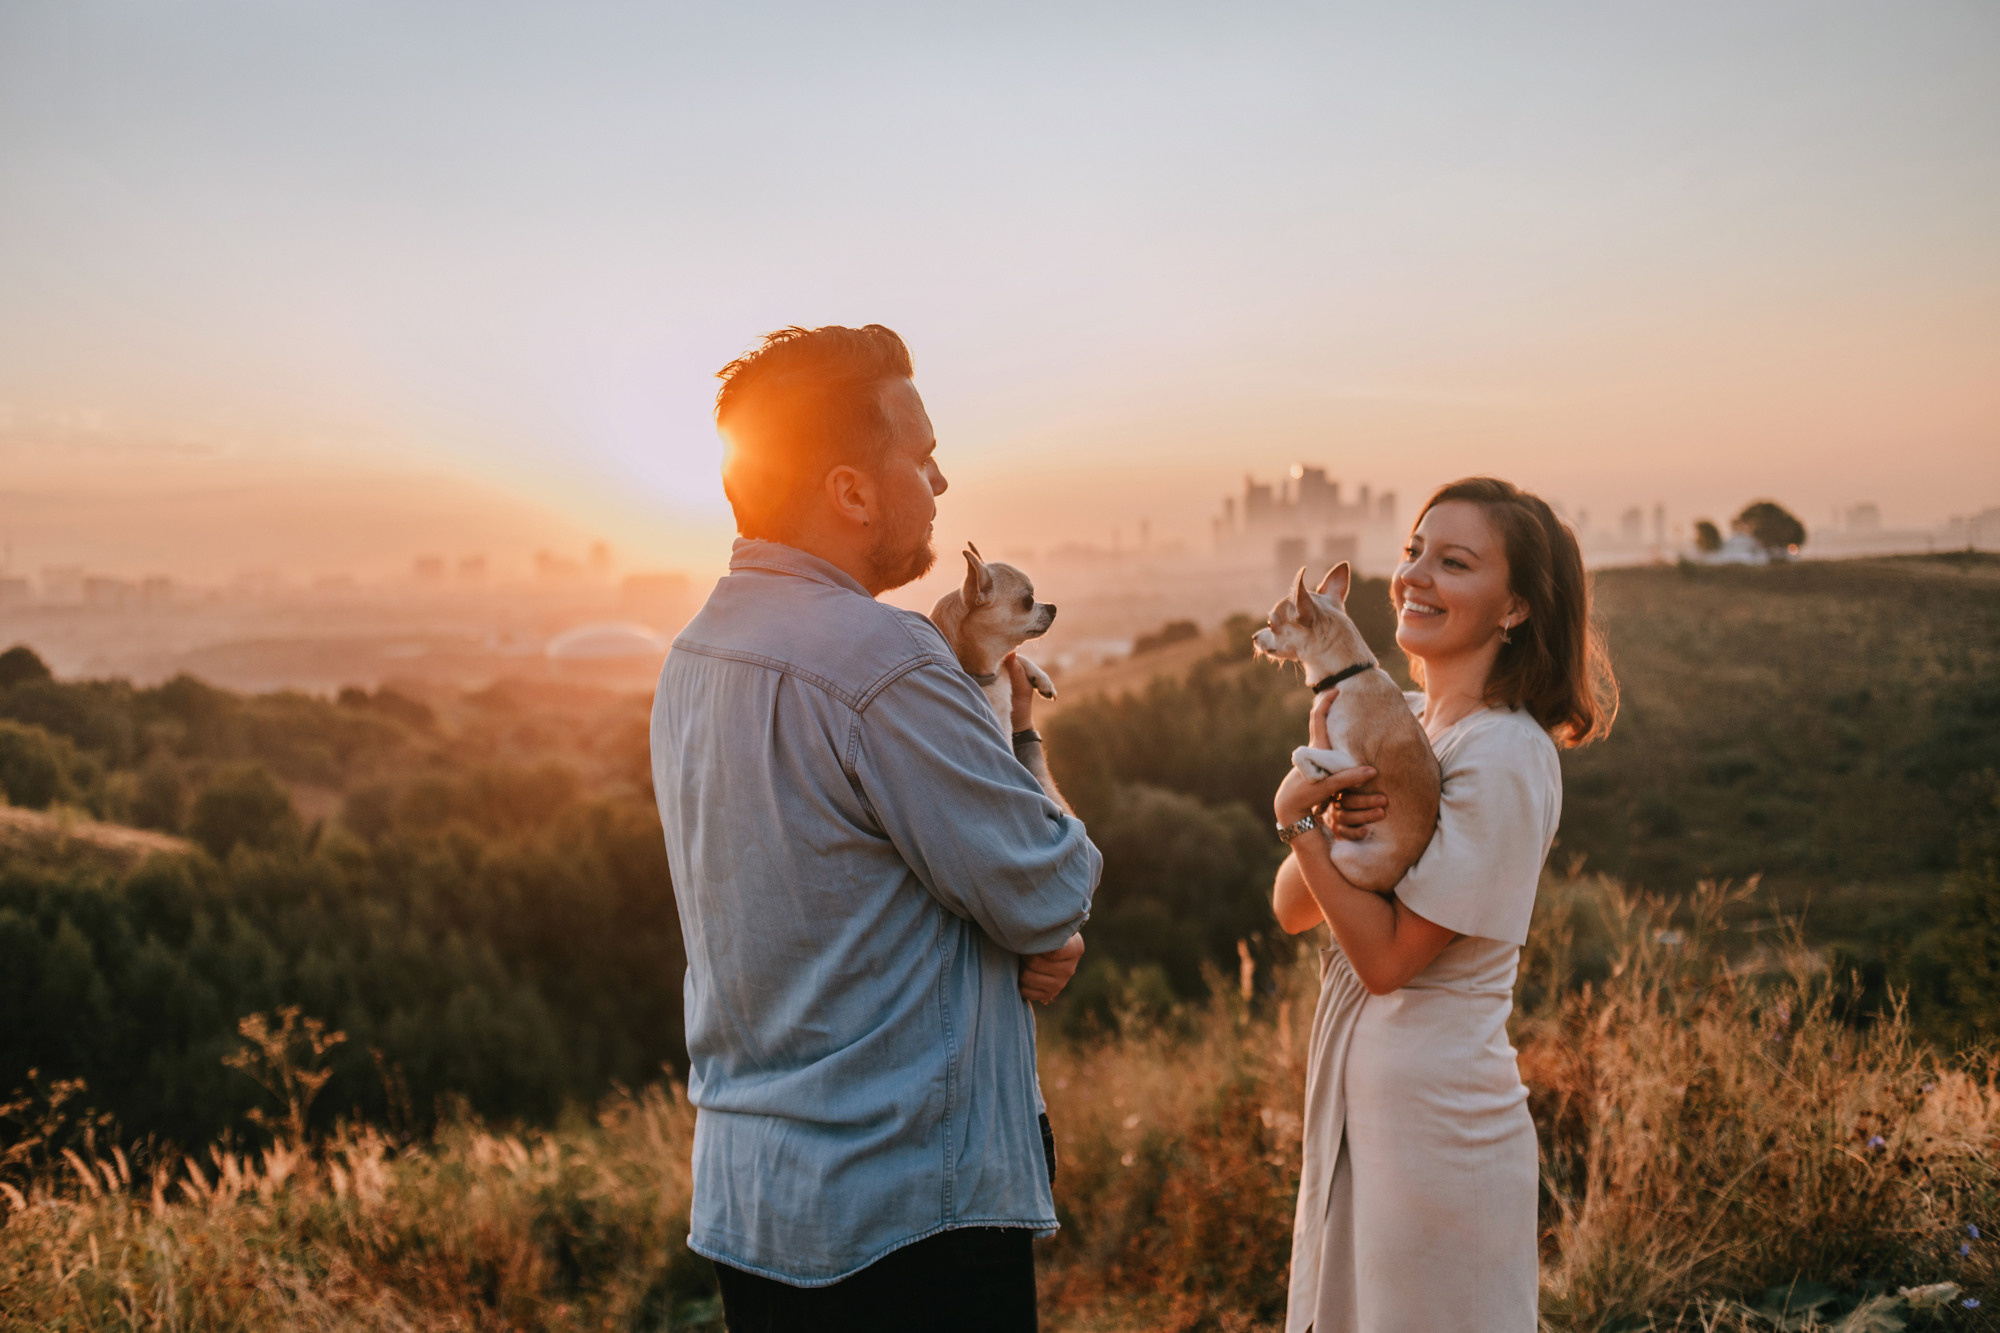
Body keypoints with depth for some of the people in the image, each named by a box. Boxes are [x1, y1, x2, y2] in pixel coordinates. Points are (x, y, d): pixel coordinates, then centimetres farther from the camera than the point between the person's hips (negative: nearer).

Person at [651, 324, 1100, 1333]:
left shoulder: (693, 656, 8)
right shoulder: (879, 660, -23)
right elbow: (1052, 891, -15)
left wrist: (1026, 929, 0)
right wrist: (1018, 729, 2)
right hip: (907, 1214, -9)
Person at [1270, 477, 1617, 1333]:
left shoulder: (1504, 755, -18)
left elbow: (1389, 957, -19)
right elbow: (1293, 910, 2)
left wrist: (1299, 810, -18)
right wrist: (1327, 826, -18)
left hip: (1438, 1123, -8)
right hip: (1352, 1102, 8)